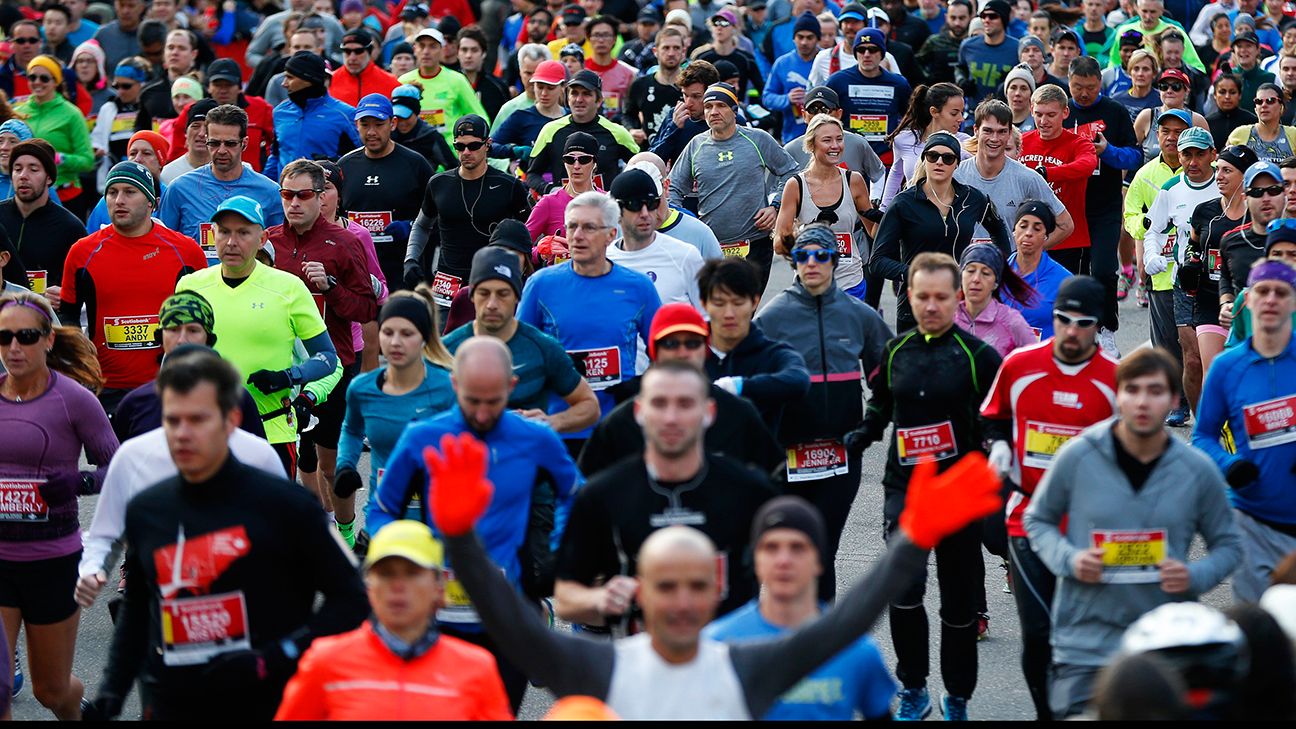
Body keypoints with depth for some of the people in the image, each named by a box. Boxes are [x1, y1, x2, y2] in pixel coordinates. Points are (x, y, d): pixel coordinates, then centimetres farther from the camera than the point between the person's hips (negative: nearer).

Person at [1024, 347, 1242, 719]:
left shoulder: (1198, 470, -1)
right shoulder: (1077, 456, -5)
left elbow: (1227, 545, 10)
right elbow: (1038, 520, 9)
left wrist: (1196, 576, -10)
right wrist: (1068, 559, -11)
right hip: (1086, 643, -1)